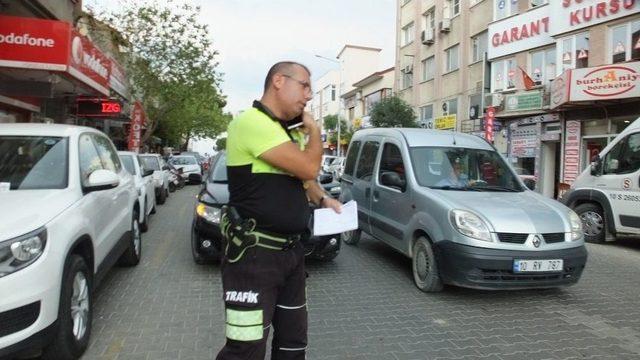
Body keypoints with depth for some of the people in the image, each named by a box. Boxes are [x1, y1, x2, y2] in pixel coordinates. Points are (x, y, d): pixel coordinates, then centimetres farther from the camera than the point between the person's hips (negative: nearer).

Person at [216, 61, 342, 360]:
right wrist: (313, 130, -2)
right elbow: (309, 167, -21)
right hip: (254, 255, -9)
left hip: (290, 251, 9)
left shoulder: (290, 132, 15)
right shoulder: (252, 122, -17)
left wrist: (323, 199, 10)